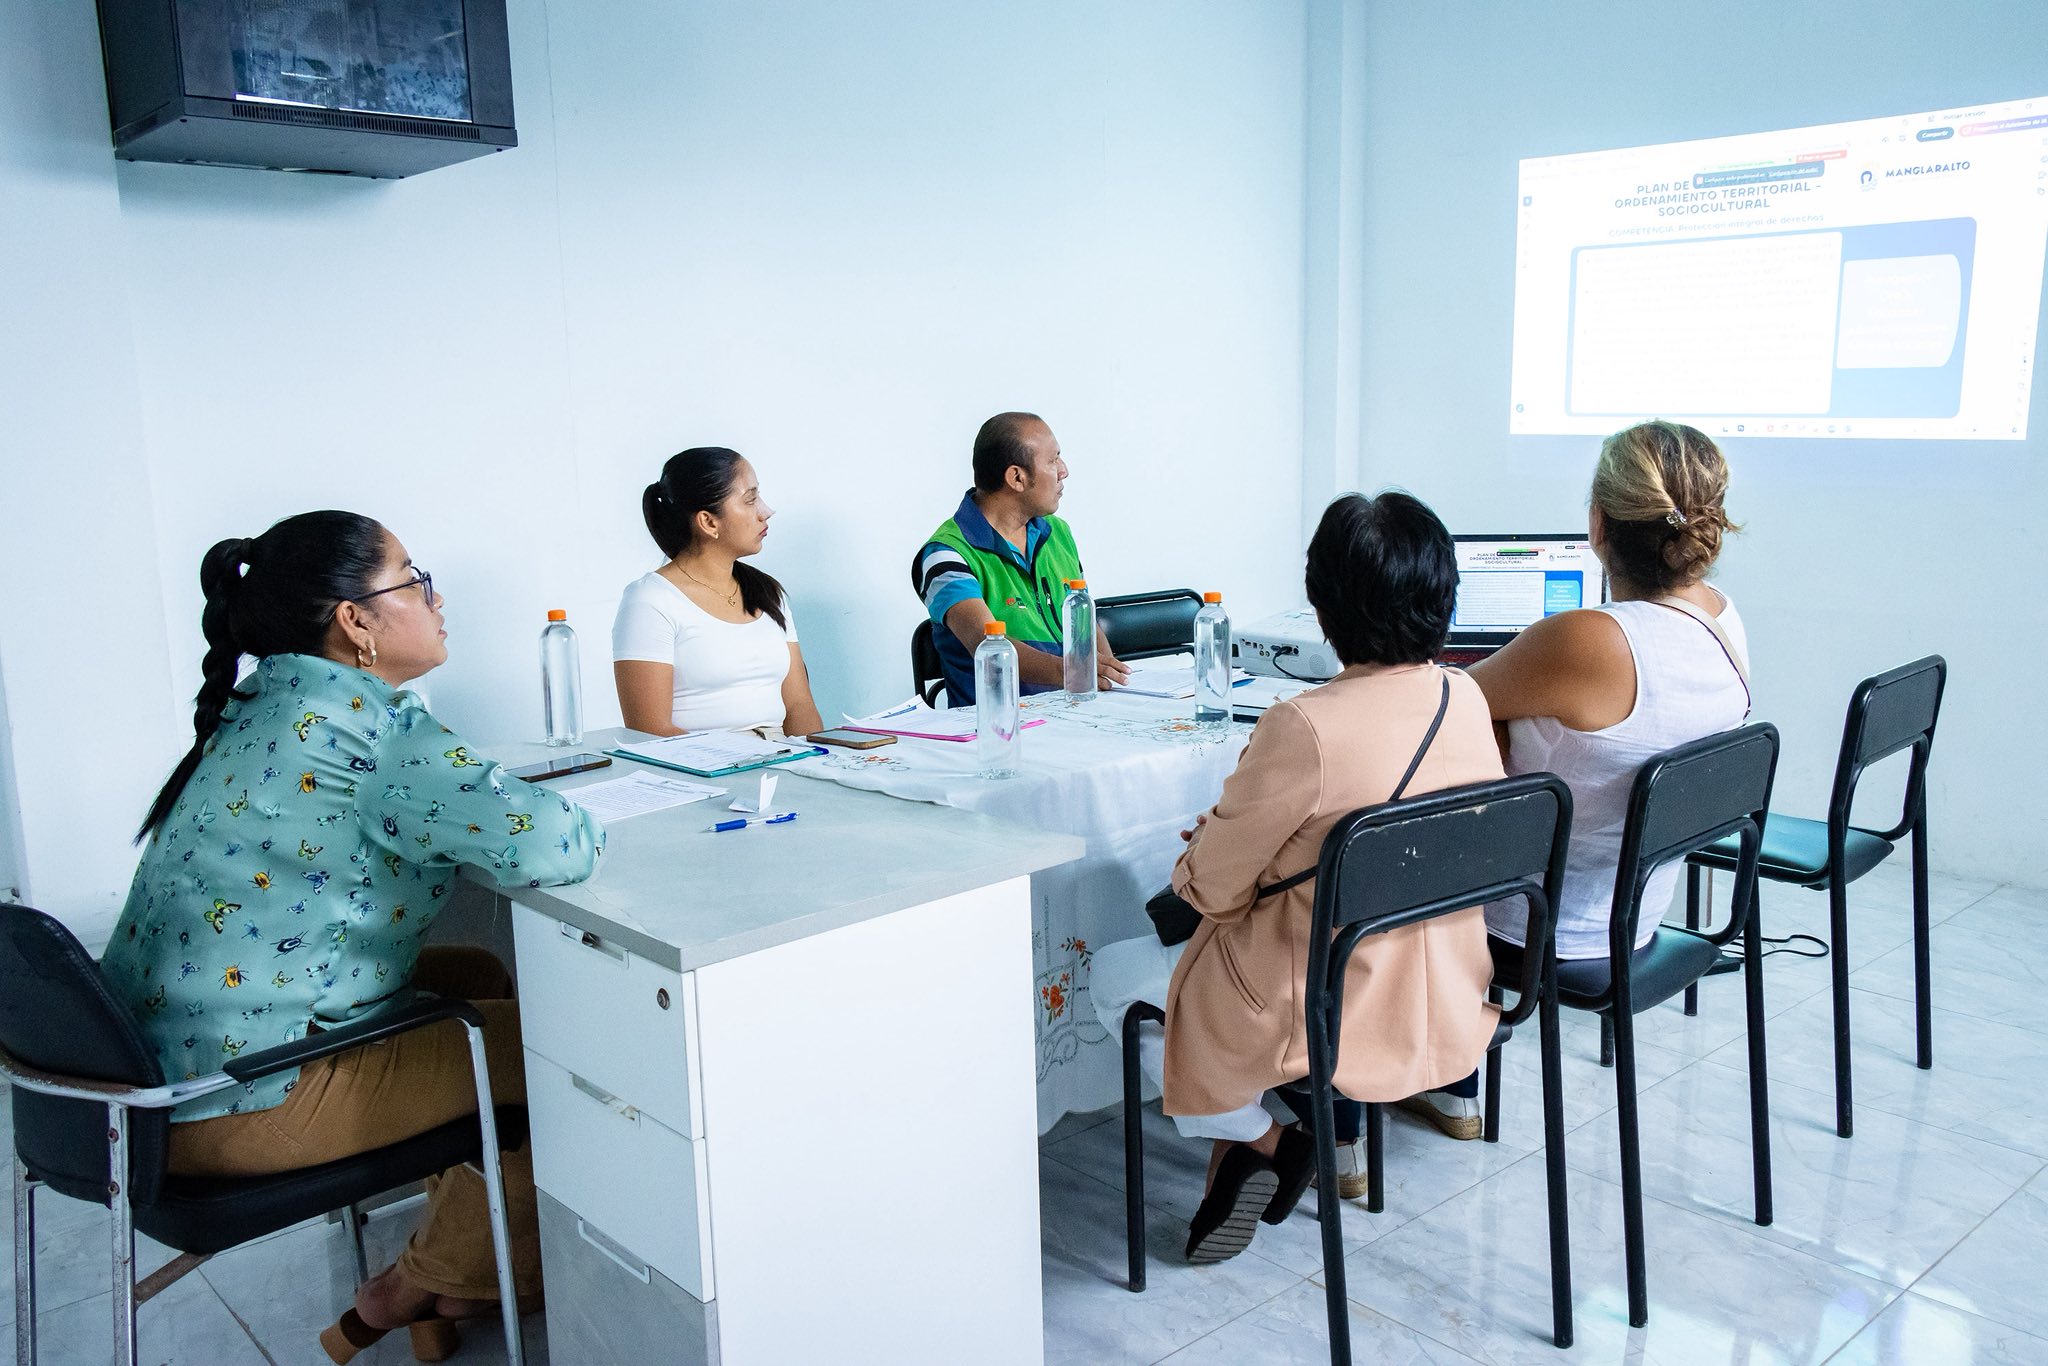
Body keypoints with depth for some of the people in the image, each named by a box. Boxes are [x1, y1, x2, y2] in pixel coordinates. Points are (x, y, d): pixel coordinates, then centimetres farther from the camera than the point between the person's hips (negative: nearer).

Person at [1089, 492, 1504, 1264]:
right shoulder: (1467, 700, -6)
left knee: (1113, 976, 15)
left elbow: (1213, 887, -18)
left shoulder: (1307, 727, -28)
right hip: (1443, 1001, 7)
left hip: (1330, 1016, -7)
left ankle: (1256, 1137, 11)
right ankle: (1324, 1121, 25)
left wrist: (1199, 853, 7)